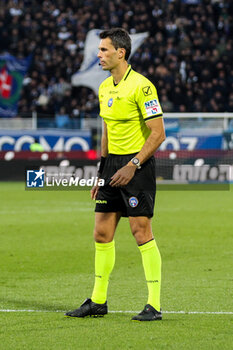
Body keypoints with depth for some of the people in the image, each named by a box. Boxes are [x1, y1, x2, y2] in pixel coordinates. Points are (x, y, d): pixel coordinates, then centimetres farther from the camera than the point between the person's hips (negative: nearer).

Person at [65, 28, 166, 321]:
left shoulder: (141, 86, -14)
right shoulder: (104, 88, 12)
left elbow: (158, 133, -16)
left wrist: (133, 165, -21)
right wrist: (101, 174, 18)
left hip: (138, 164, -8)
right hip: (112, 164, 8)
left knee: (141, 231, -9)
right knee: (102, 232, 7)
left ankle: (154, 305, -4)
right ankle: (98, 301, 17)